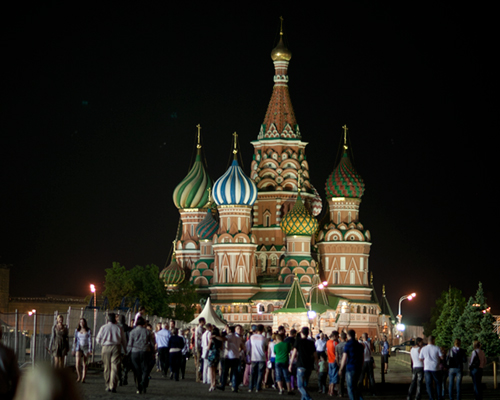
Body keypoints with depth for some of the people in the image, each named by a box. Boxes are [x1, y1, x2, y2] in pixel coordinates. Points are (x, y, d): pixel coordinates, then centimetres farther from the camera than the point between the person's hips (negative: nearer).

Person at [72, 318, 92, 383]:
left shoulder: (88, 331, -2)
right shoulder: (77, 330, 7)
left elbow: (90, 341, -5)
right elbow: (75, 340, 12)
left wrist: (90, 350, -12)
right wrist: (73, 349, 10)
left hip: (86, 348, -1)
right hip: (79, 348, 1)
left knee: (84, 364, 0)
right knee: (78, 362, -17)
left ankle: (83, 379, 3)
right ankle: (79, 376, 1)